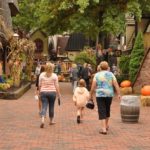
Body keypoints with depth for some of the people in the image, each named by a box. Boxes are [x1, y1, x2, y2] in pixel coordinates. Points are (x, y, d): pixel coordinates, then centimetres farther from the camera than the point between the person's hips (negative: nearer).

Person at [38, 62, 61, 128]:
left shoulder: (42, 75, 1)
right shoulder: (54, 76, -3)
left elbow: (39, 85, 5)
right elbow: (56, 86, -3)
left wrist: (40, 92, 17)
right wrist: (58, 94, 4)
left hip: (43, 92, 1)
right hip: (52, 92, -1)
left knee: (44, 107, -2)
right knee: (51, 106, 13)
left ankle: (42, 120, -22)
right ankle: (51, 120, 26)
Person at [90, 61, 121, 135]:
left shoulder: (97, 75, -2)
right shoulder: (111, 74, 2)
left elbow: (93, 86, -5)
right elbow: (116, 84, -5)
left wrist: (91, 95, 5)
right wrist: (119, 94, -5)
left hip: (100, 95, -3)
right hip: (109, 95, 3)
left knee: (102, 112, -2)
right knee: (107, 109, 22)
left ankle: (104, 129, -10)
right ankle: (106, 125, 35)